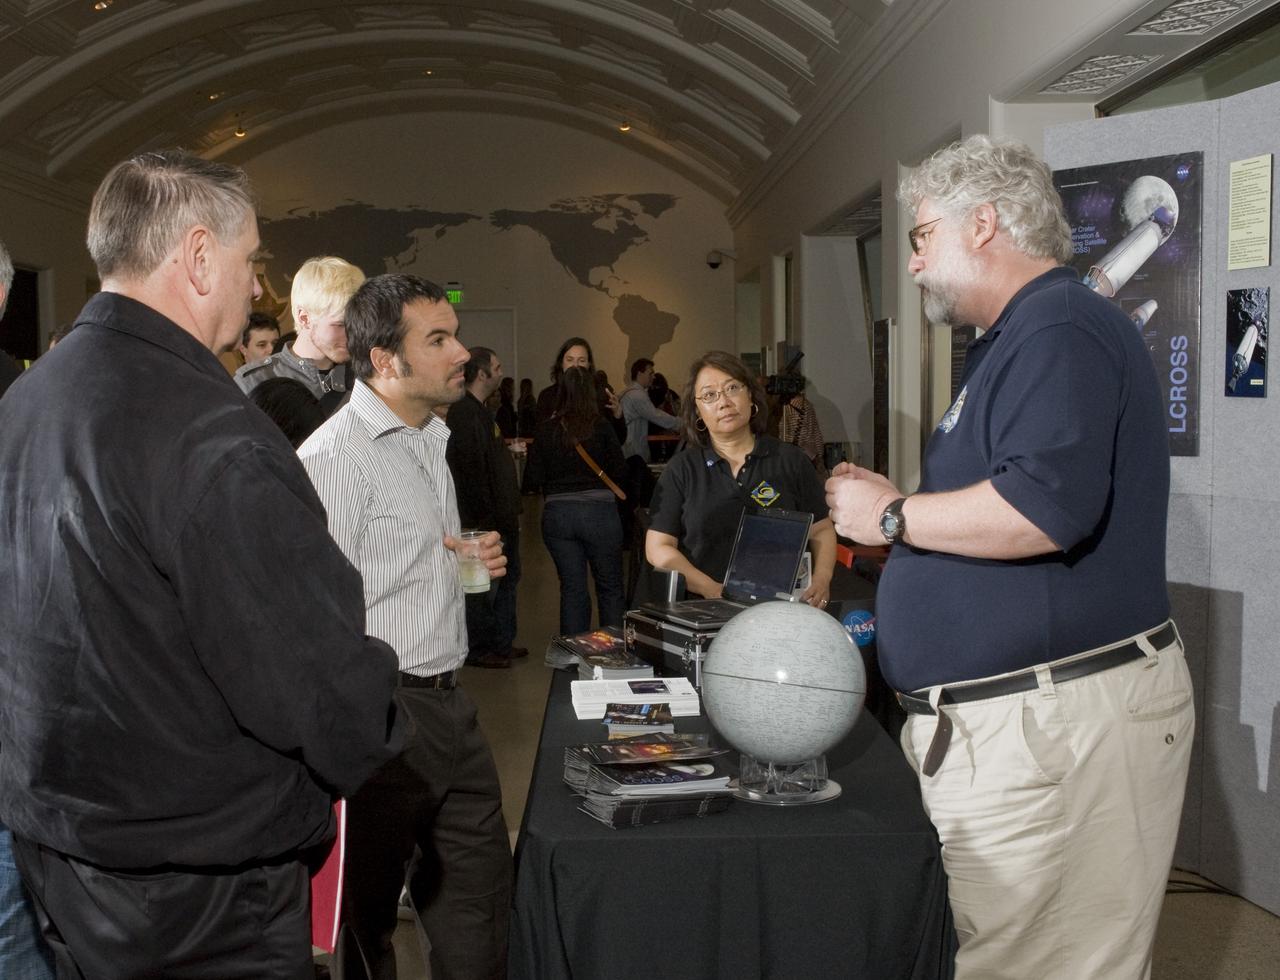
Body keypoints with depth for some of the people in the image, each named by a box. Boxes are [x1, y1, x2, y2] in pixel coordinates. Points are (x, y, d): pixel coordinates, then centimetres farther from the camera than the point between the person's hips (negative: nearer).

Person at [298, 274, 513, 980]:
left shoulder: (430, 440, 14)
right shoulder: (336, 457, -17)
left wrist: (469, 561, 8)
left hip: (447, 704, 9)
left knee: (479, 888, 15)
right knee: (369, 908, 9)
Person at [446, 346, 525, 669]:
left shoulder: (479, 411, 16)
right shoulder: (465, 413, -17)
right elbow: (472, 469, -23)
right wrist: (487, 516, -21)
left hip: (499, 518, 11)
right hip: (485, 520, -11)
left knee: (508, 576, 18)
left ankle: (502, 642, 29)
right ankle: (478, 649, 11)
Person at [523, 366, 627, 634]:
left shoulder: (546, 430, 0)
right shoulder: (601, 426, -5)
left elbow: (532, 481, -1)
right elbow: (620, 472, -5)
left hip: (557, 514, 2)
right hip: (599, 511, -2)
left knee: (572, 589, 10)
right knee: (610, 587, 12)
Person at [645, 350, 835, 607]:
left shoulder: (790, 461, 11)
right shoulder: (681, 469, 8)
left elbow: (822, 531, 13)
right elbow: (658, 548, 3)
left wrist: (821, 580, -6)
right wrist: (713, 590, -10)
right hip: (704, 610, 0)